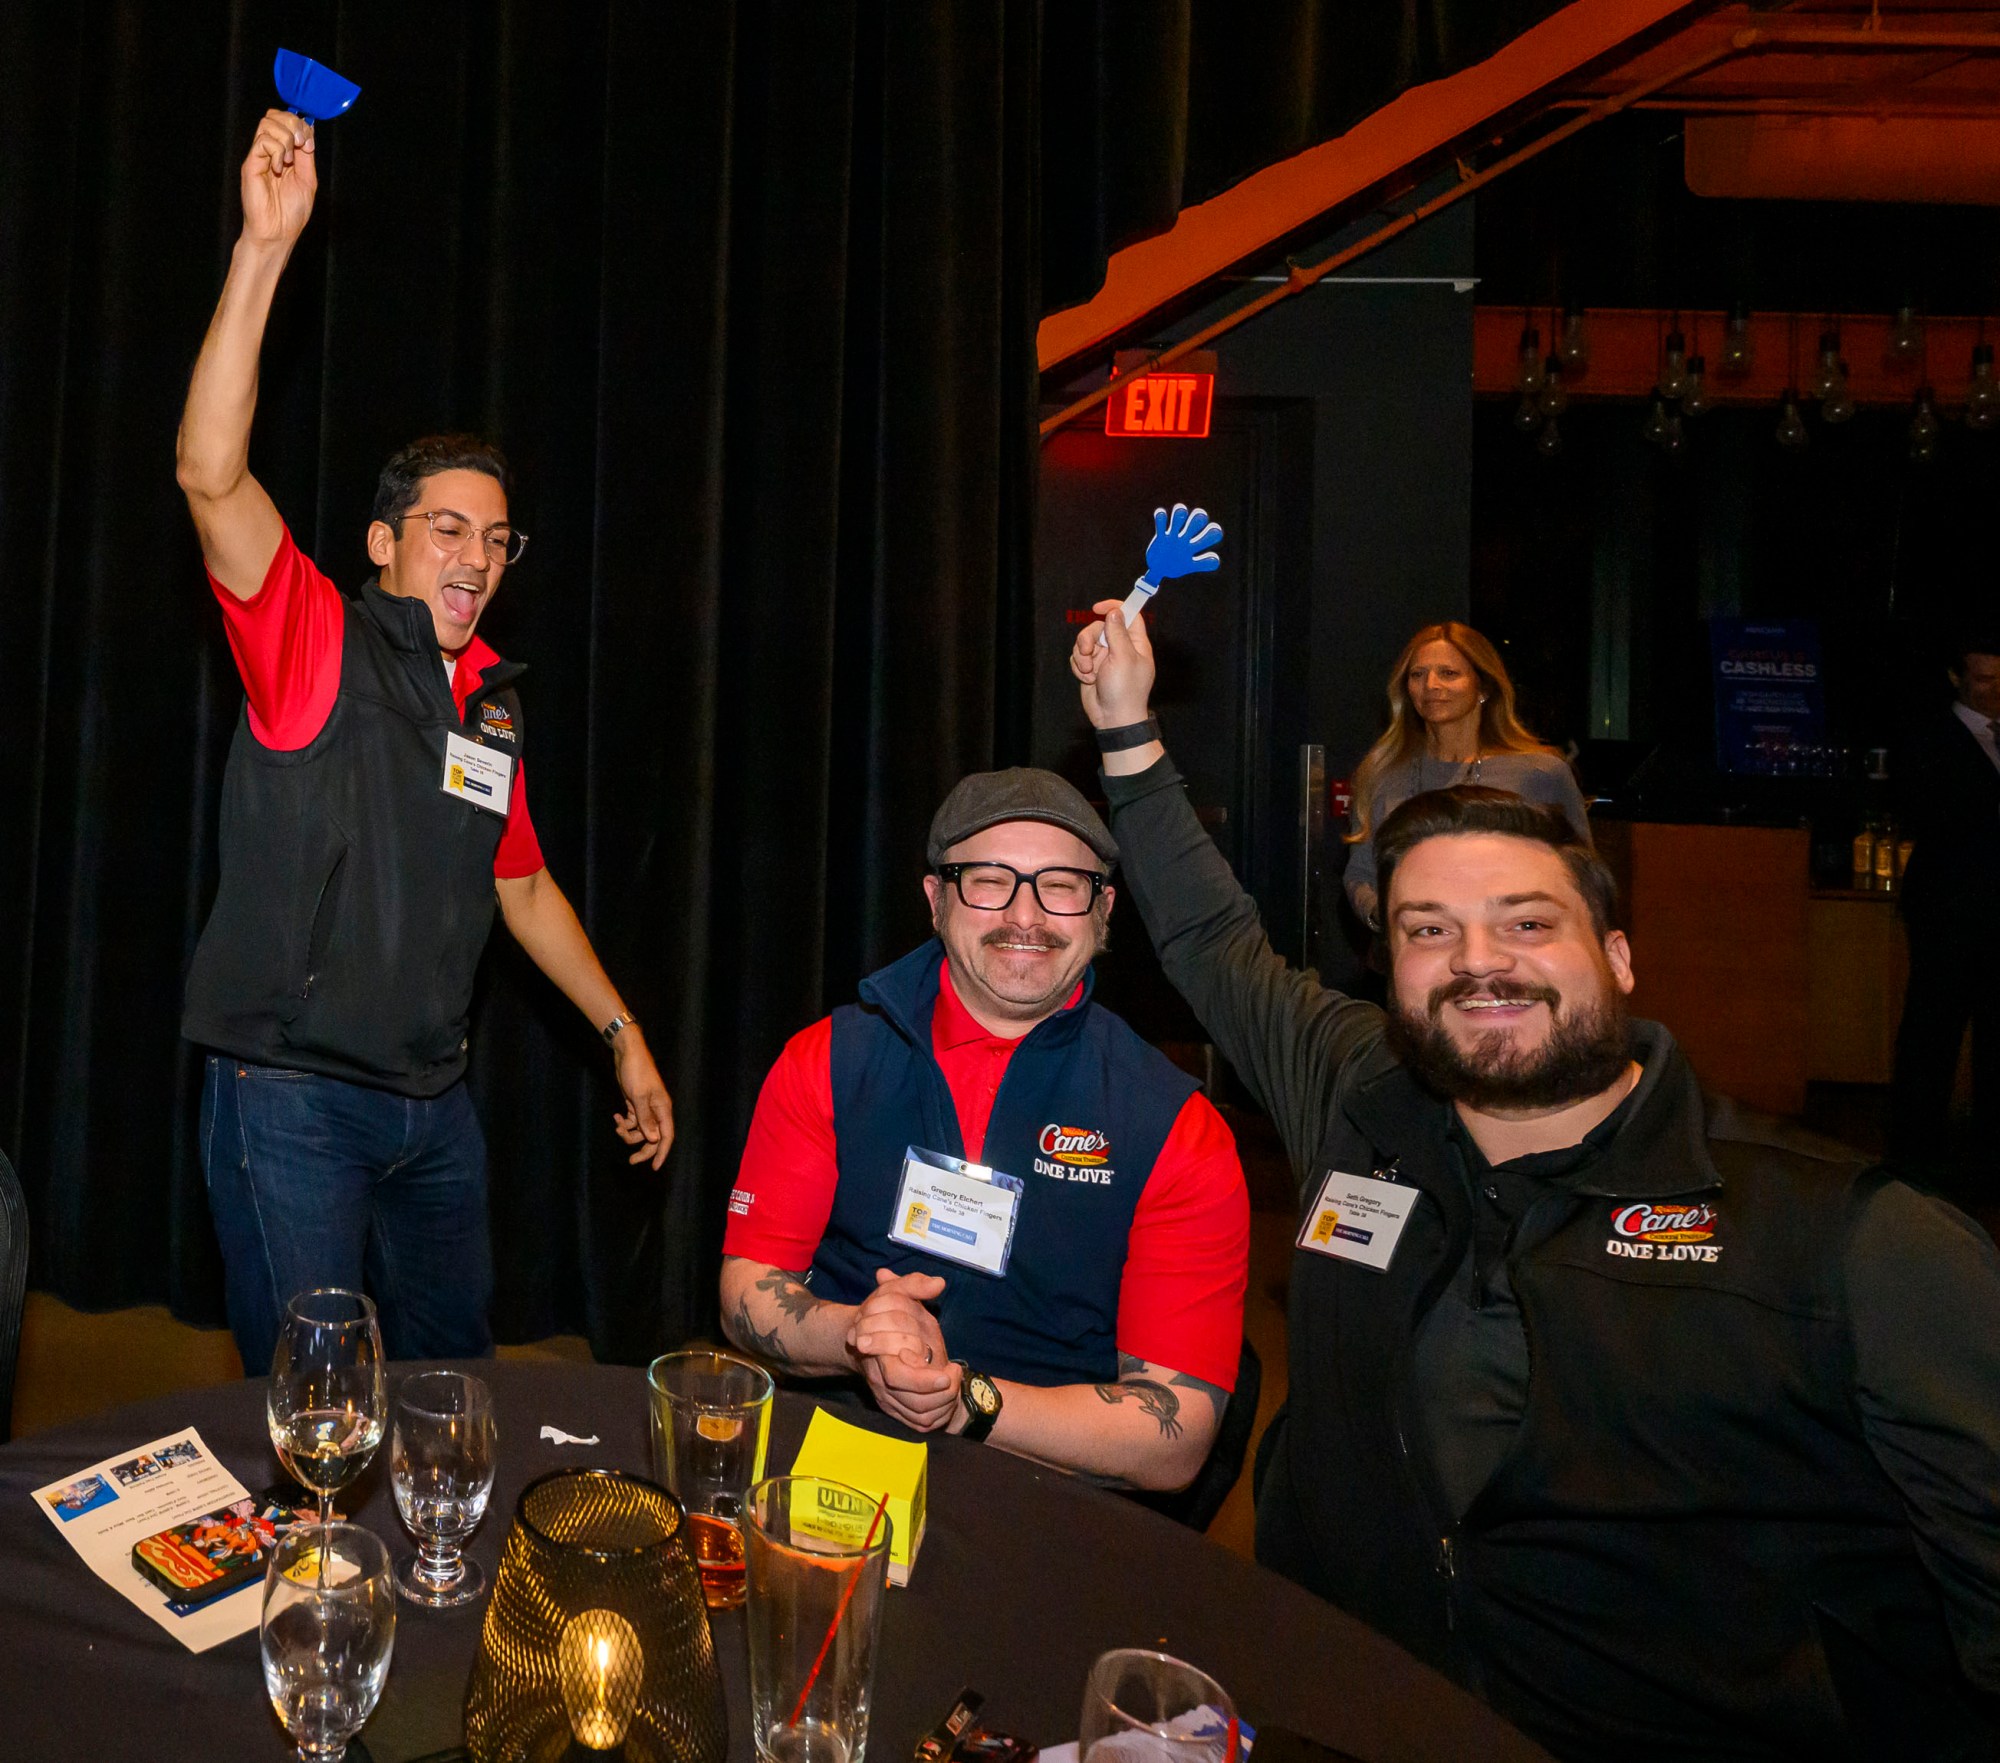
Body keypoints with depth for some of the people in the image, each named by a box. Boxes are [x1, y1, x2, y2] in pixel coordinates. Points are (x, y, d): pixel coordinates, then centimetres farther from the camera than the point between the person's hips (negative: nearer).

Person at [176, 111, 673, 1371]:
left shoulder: (493, 699, 10)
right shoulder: (315, 643, -6)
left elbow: (523, 886, 18)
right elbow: (212, 473, -22)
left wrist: (625, 1035, 18)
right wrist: (266, 245, -27)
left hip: (434, 1103, 6)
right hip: (291, 1099, -5)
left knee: (454, 1388, 16)